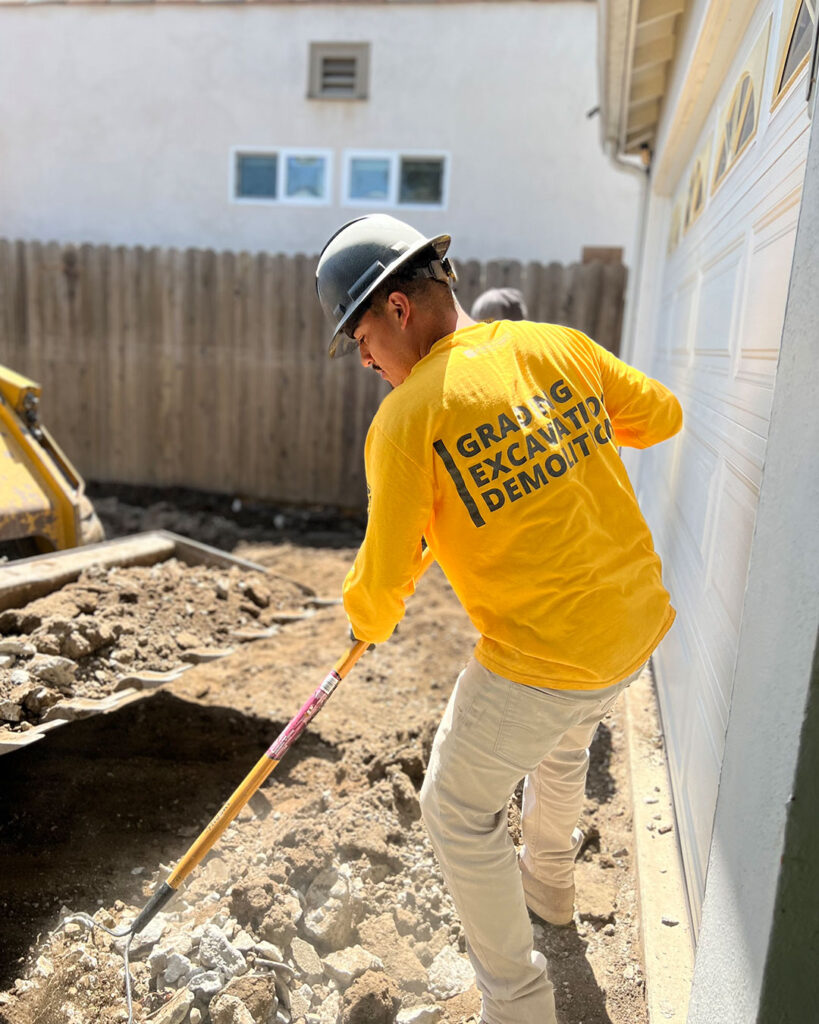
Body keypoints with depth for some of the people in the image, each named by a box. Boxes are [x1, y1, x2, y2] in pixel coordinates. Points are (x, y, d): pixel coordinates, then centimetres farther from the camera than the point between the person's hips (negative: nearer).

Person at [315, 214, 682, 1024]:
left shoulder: (406, 418, -18)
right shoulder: (558, 343, -2)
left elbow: (386, 577, -12)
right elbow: (661, 415, 12)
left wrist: (366, 622, 11)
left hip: (542, 656, -7)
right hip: (640, 621, 8)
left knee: (457, 814, 15)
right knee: (561, 740, 35)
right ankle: (549, 883, 60)